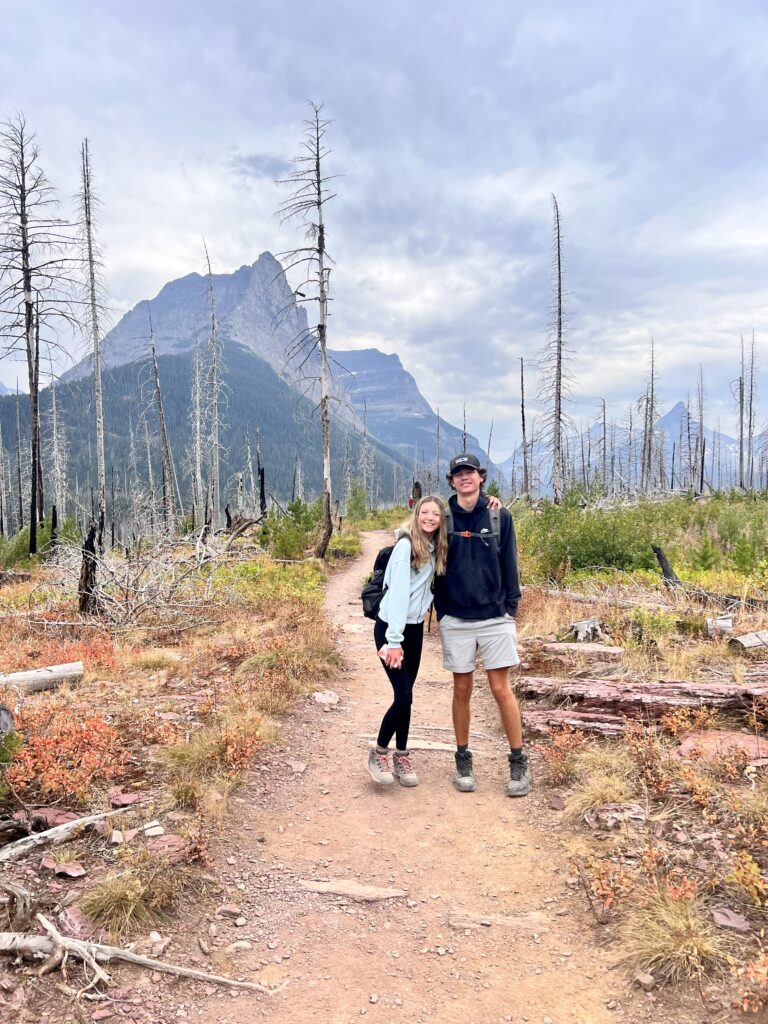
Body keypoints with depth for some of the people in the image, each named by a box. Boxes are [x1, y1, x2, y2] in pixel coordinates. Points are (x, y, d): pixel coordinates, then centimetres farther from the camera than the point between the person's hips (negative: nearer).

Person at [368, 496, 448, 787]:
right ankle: (379, 752, 11)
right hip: (390, 628, -7)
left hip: (415, 628, 7)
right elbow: (398, 592, -21)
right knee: (404, 695, -9)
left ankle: (401, 756, 25)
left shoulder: (436, 548, 5)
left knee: (405, 696, 11)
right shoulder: (406, 545, -16)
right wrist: (394, 640, -25)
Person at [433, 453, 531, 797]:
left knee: (501, 689, 0)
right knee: (462, 690, 9)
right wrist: (441, 611, 4)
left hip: (495, 617, -1)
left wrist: (510, 608, 1)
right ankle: (463, 761, 23)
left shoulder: (499, 517, 1)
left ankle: (519, 763, 14)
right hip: (455, 620, 1)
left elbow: (509, 565, 4)